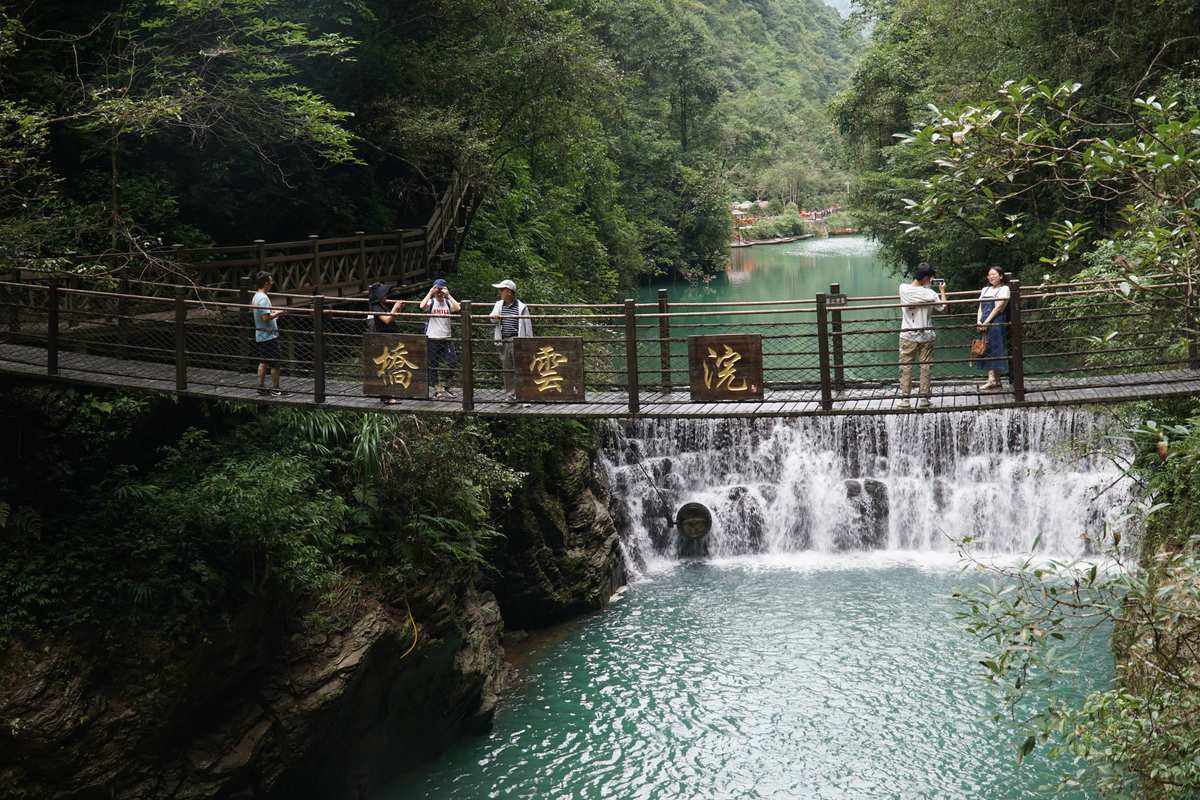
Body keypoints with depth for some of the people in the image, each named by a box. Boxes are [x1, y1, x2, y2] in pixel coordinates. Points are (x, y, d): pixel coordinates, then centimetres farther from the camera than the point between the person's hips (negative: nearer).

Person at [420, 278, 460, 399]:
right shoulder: (431, 302, 1)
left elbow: (457, 308, -15)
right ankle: (437, 389, 14)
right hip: (432, 338, -1)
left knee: (450, 363, -2)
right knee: (433, 365, 4)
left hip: (446, 338, 1)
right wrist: (430, 293, -14)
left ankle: (446, 387, 15)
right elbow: (422, 306, -22)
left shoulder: (448, 302, 5)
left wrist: (448, 295, -14)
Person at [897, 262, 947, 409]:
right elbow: (943, 307, 4)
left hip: (908, 335, 1)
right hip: (926, 336, -1)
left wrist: (926, 284, 23)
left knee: (905, 367, 6)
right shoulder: (930, 294, -12)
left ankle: (904, 399, 4)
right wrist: (942, 291, 17)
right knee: (925, 367, 8)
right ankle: (924, 398, 11)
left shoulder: (903, 288, -8)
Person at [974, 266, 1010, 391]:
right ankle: (995, 380, 4)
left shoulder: (1004, 289, 0)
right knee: (986, 348, 2)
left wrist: (986, 322, -15)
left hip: (996, 323, -7)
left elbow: (998, 307, -9)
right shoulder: (985, 290, 21)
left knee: (994, 349, -8)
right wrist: (979, 321, -3)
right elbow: (980, 307, 15)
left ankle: (992, 381, -9)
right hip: (984, 324, 7)